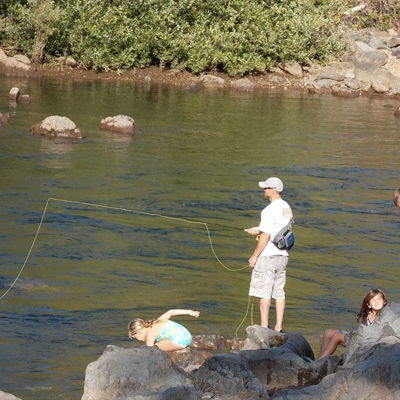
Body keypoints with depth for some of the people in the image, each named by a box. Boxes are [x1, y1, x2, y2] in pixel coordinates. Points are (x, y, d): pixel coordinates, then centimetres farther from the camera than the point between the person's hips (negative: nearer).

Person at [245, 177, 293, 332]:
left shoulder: (270, 210, -17)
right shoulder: (286, 207, 10)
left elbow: (266, 236, -19)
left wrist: (254, 256, -13)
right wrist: (259, 230, 25)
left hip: (268, 255, -8)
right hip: (282, 255, 8)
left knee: (264, 292, -2)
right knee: (279, 292, 10)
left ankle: (264, 327, -1)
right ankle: (278, 327, 12)